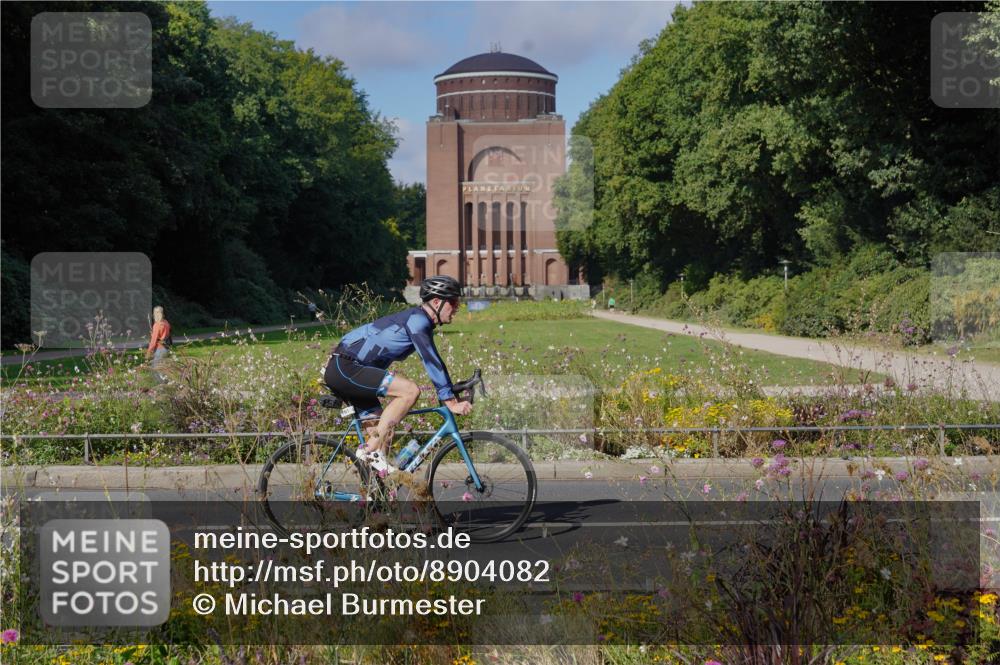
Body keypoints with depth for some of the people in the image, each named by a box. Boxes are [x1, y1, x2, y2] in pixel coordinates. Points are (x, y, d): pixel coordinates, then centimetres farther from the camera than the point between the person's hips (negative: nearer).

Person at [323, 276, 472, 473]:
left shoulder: (419, 321, 17)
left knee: (382, 430, 10)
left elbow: (434, 362, 22)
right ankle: (371, 450, -15)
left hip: (342, 371, 11)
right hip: (345, 369, -11)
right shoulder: (417, 320, -14)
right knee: (410, 390, -20)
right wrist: (451, 402, -19)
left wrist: (451, 396, 19)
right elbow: (431, 363, -20)